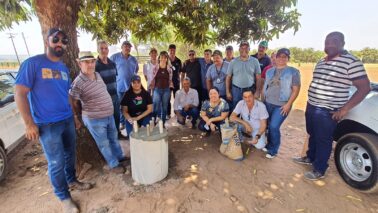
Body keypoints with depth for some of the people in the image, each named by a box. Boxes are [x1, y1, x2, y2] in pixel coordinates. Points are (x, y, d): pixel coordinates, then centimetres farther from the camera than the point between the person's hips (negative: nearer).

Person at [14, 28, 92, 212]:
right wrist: (29, 123, -15)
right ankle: (64, 197, 25)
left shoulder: (64, 68, 9)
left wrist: (76, 114, 15)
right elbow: (20, 94, -12)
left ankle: (71, 181, 42)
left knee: (69, 154, 19)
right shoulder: (32, 63, -10)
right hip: (47, 124, -6)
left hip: (68, 120, 6)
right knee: (56, 163, 6)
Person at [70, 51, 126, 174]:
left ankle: (120, 157, 43)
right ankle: (114, 164, 27)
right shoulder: (78, 83, -21)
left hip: (109, 115, 7)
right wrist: (78, 118, -2)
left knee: (113, 138, 22)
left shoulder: (98, 75, 2)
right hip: (94, 119, -7)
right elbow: (73, 103, -12)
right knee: (104, 143, 9)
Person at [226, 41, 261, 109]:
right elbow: (228, 77, 3)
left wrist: (257, 91, -4)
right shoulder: (233, 62, 2)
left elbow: (258, 78, 1)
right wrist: (228, 92, -1)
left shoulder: (255, 61, 1)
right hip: (236, 90, 1)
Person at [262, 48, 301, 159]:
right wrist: (262, 99, 9)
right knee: (269, 126, 11)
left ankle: (273, 150, 10)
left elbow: (296, 89, -8)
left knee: (274, 127, -9)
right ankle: (269, 145, 30)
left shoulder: (293, 71, -4)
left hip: (282, 105, -4)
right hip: (268, 103, 5)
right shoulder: (270, 71, 10)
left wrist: (288, 104, -15)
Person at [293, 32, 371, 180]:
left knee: (323, 141, 5)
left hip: (327, 112, -7)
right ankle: (310, 157, 42)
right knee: (313, 136, 22)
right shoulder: (321, 62, 11)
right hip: (311, 107, 7)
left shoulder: (351, 61, -13)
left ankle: (319, 170, 20)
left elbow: (365, 87, -14)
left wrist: (345, 108, -17)